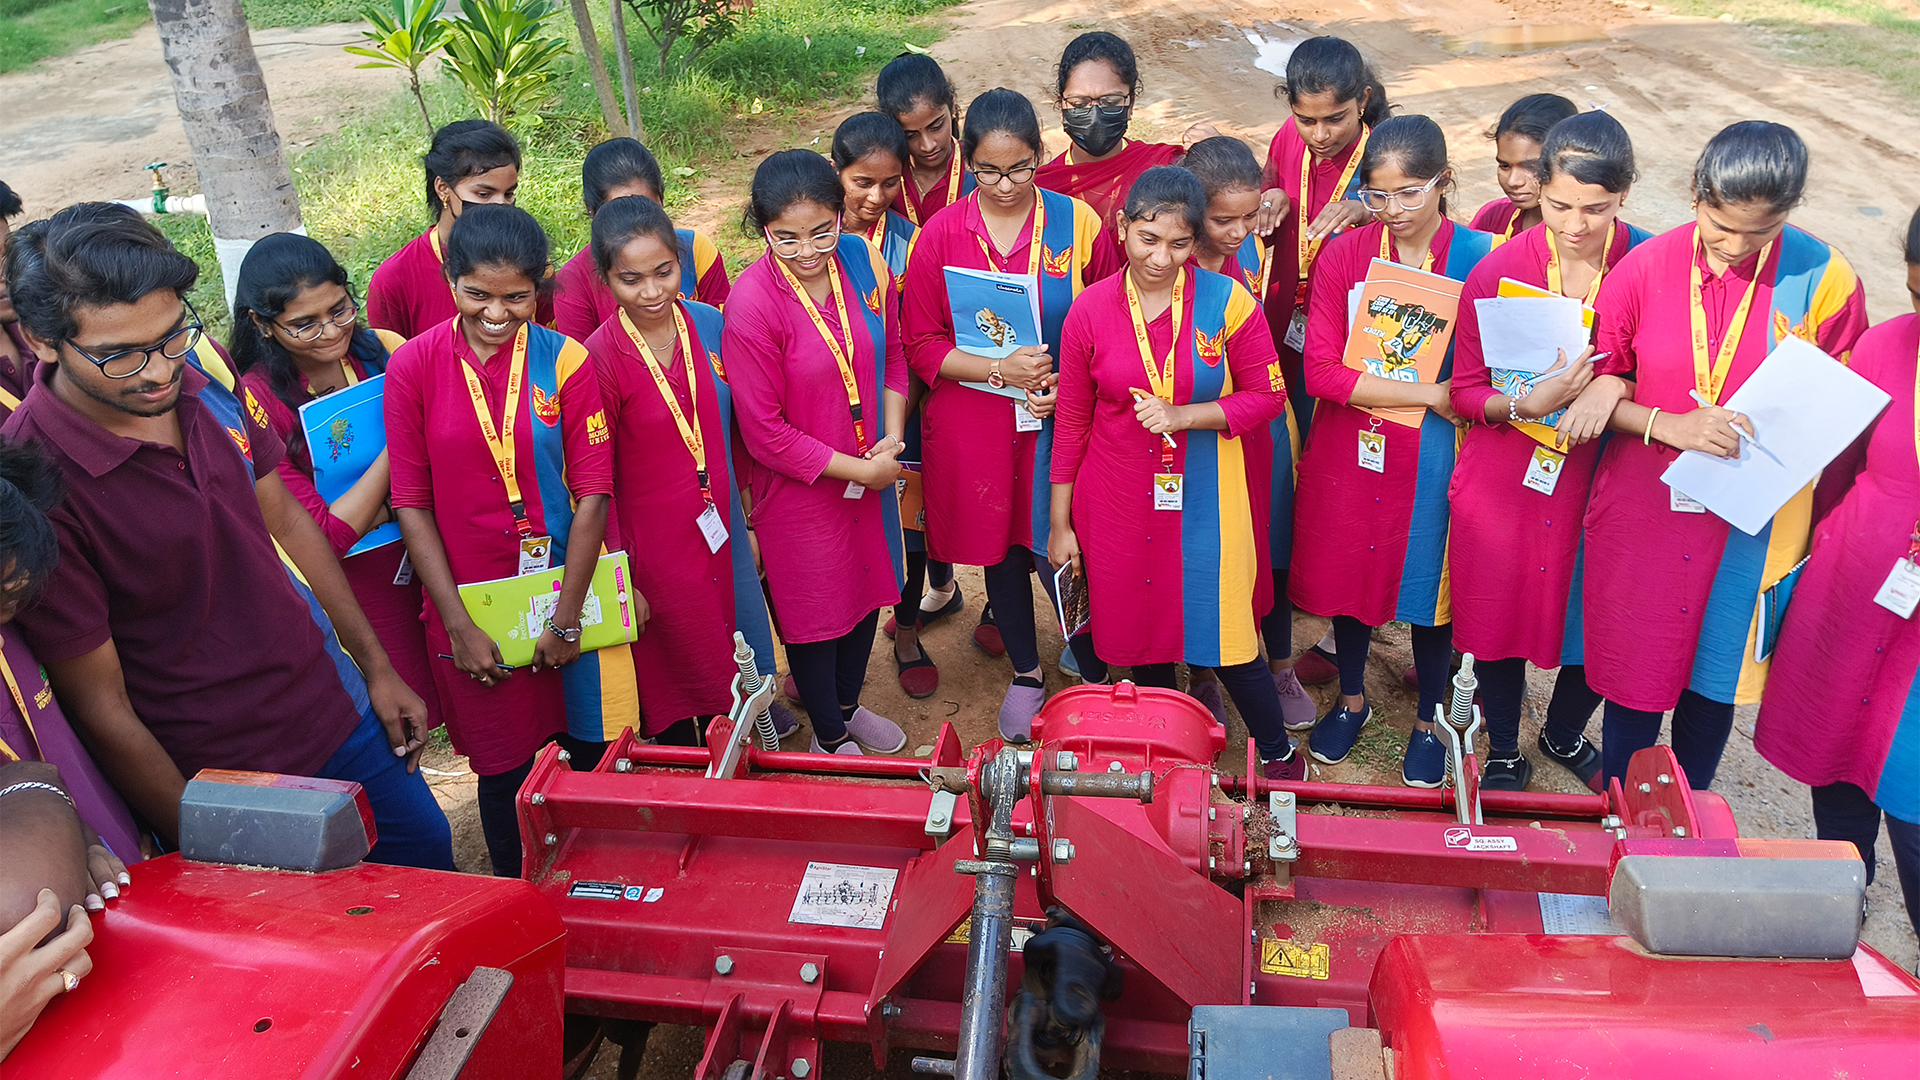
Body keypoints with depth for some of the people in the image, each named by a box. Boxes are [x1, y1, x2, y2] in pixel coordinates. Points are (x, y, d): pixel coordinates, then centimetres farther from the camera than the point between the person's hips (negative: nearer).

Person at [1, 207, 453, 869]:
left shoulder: (202, 374, -8)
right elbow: (103, 710, -19)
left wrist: (376, 665, 11)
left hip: (339, 709, 6)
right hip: (226, 782, -6)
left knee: (430, 856, 22)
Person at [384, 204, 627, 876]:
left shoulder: (565, 360, -5)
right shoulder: (413, 366, -5)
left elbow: (593, 491, -6)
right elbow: (411, 502, -4)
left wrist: (566, 616, -9)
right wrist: (458, 625, -7)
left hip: (572, 592, 0)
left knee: (600, 756, 9)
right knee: (503, 770, 13)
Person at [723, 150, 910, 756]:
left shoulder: (862, 261, -9)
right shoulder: (752, 304, -25)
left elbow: (893, 354, 6)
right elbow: (764, 431, -20)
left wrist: (892, 436, -9)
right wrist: (854, 468, -17)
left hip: (872, 472, 6)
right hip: (799, 487, -6)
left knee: (866, 590, 23)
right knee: (814, 611, 13)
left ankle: (849, 705, 50)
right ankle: (830, 735, 38)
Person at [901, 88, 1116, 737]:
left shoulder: (1077, 222, -5)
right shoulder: (940, 235, -4)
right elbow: (921, 345, -3)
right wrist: (1001, 369, -16)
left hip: (1059, 420, -1)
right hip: (972, 423, 2)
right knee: (998, 548, 14)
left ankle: (1097, 679, 27)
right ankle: (1026, 674, 37)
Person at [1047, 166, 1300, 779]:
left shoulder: (1228, 301, -8)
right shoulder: (1090, 310, -4)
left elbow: (1269, 396, -3)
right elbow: (1072, 423, 3)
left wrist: (1183, 416, -17)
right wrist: (1060, 523, 5)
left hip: (1205, 501, -1)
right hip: (1118, 504, 2)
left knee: (1224, 632, 3)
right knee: (1142, 634, 13)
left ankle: (1278, 756, 26)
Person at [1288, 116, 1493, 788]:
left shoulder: (1479, 259, -8)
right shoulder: (1342, 257, -7)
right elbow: (1322, 372, -14)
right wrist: (1429, 393, -18)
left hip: (1435, 457, -1)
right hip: (1350, 452, 1)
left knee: (1429, 581, 11)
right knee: (1347, 573, 15)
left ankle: (1428, 722, 34)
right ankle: (1351, 699, 40)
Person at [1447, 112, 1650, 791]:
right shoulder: (1496, 271, -11)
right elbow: (1465, 390, -5)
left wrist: (1612, 385, -22)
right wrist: (1529, 402, -24)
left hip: (1600, 476, 1)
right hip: (1502, 480, -1)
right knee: (1498, 614, 11)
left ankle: (1564, 734, 46)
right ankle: (1503, 753, 37)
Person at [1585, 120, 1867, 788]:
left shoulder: (1823, 278, -10)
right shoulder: (1645, 269, -10)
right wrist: (1668, 424, -19)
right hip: (1642, 514, 0)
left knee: (1716, 682, 17)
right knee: (1634, 680, 11)